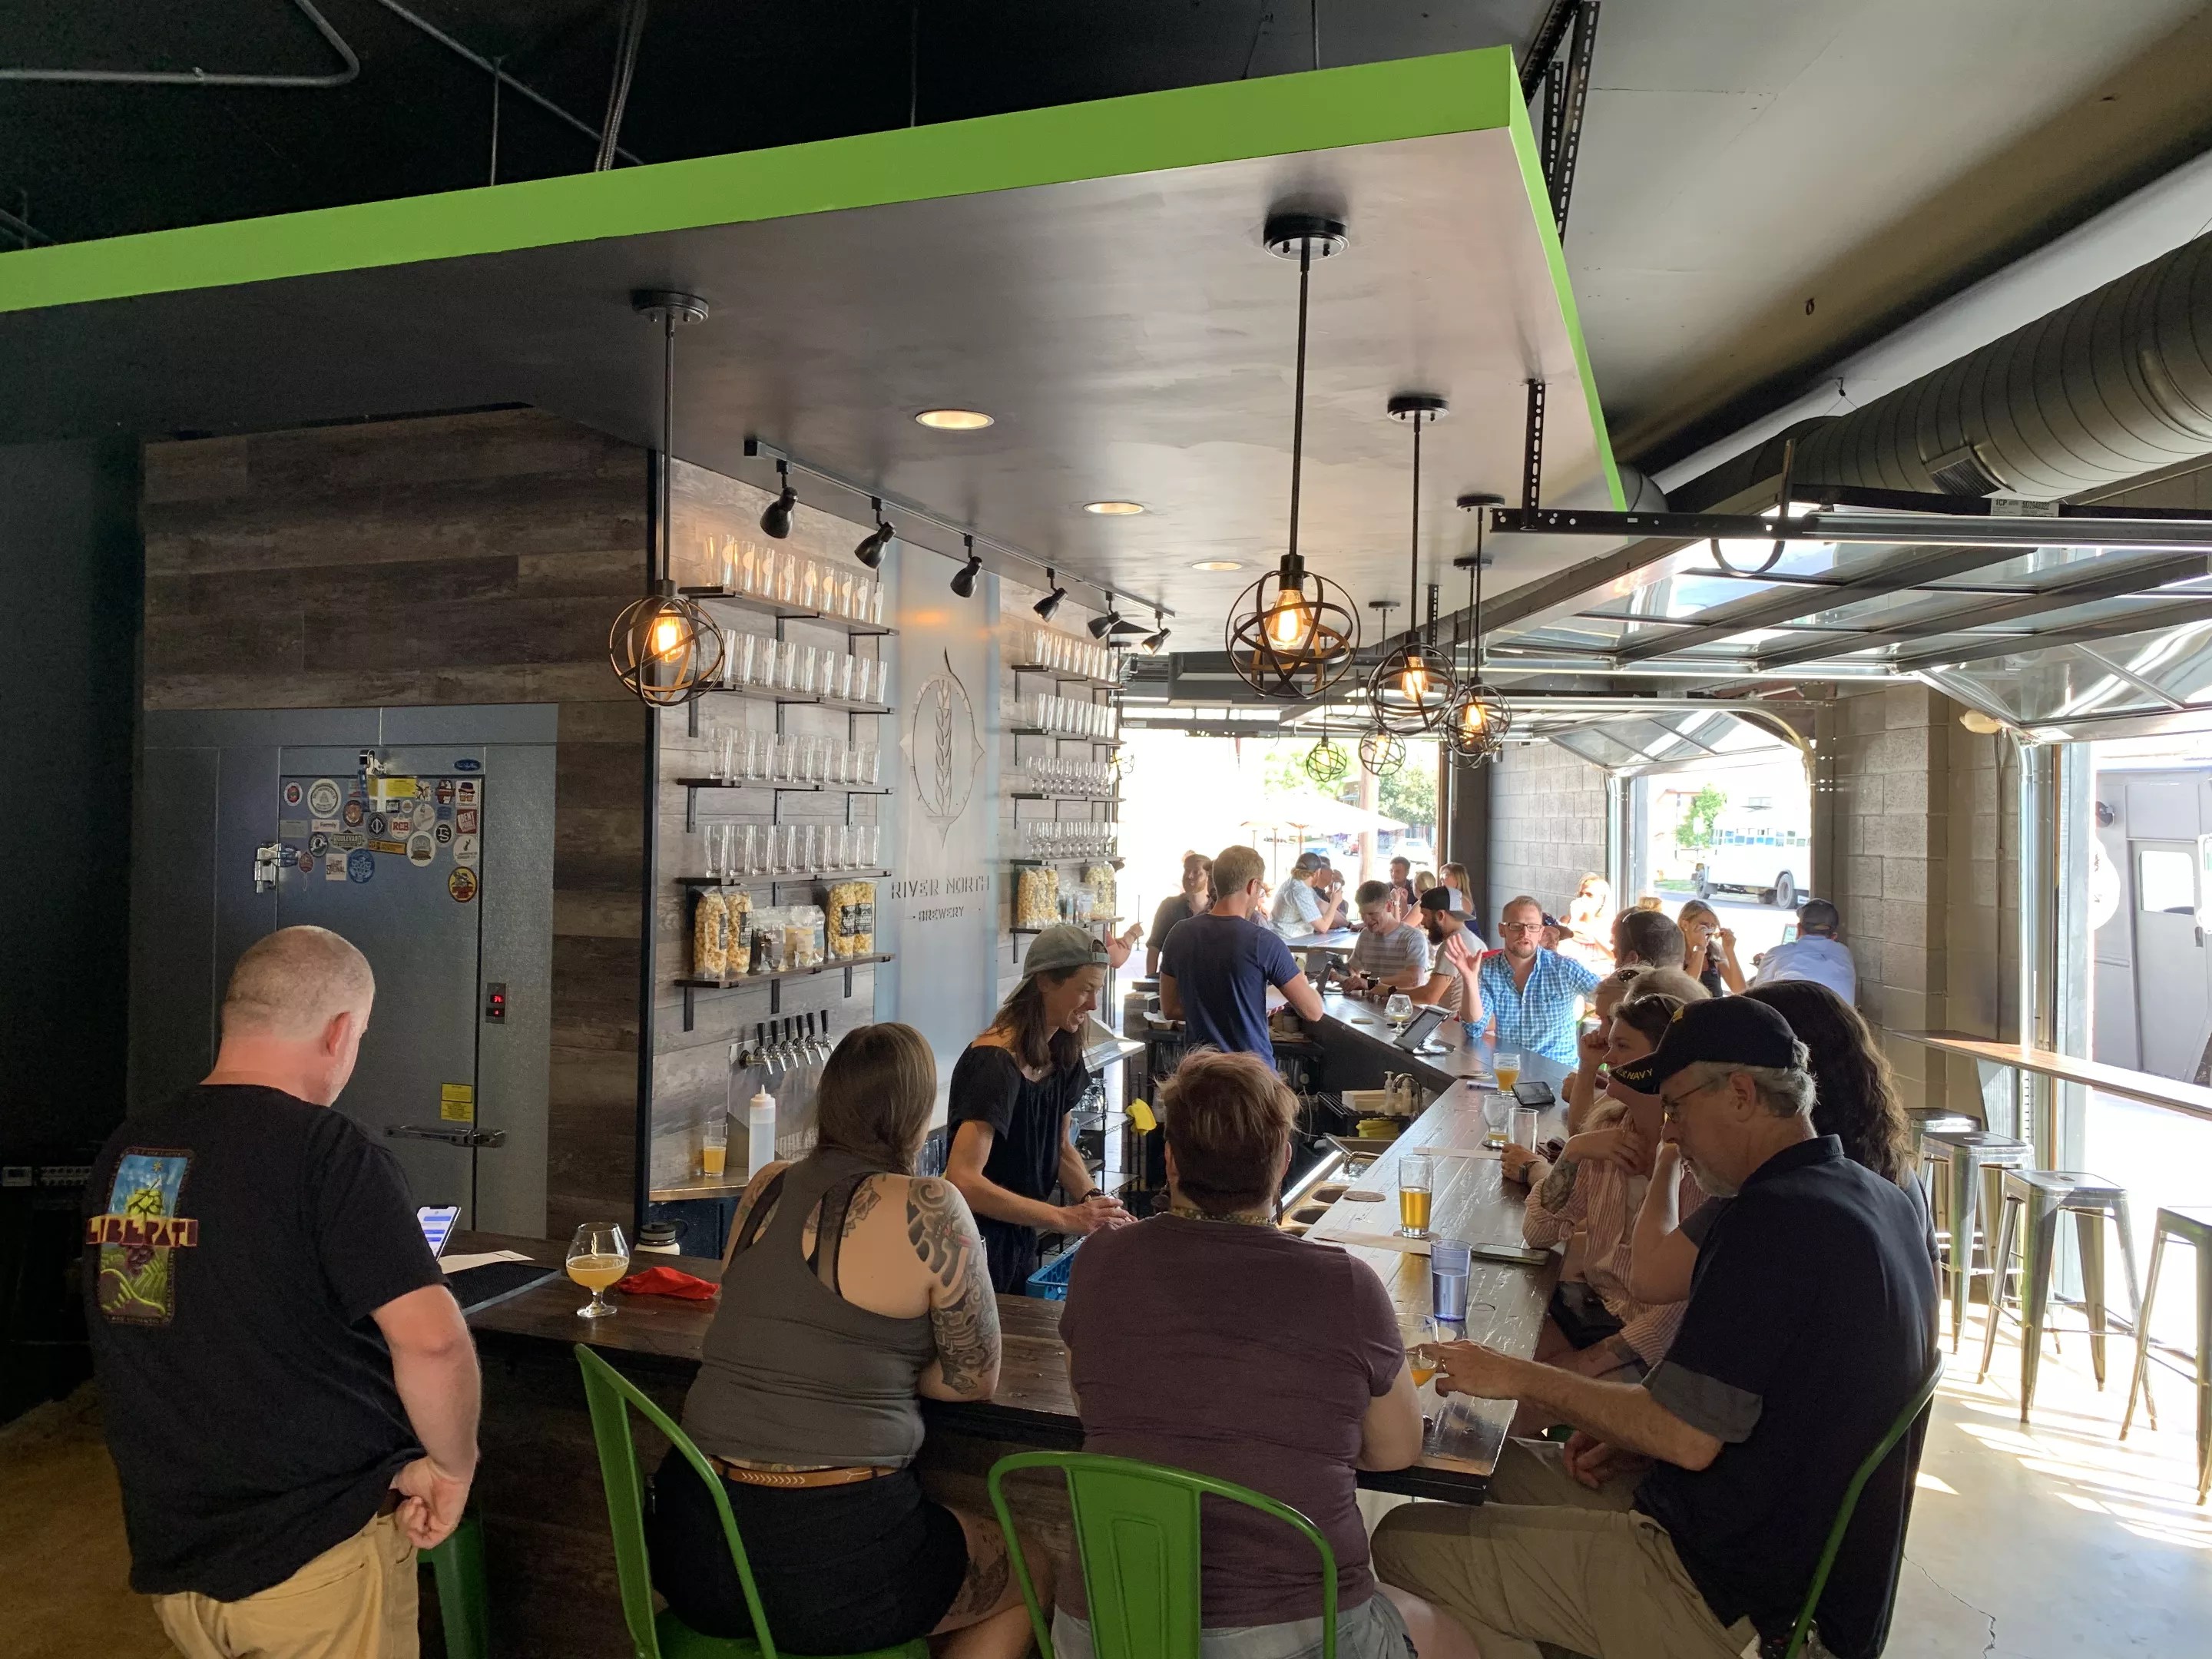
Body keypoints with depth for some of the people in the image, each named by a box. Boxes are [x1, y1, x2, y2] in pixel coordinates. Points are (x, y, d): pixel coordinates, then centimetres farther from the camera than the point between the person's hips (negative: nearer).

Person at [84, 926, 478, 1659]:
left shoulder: (122, 1152, 2)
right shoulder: (333, 1156, -20)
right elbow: (432, 1340, -28)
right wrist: (454, 1464, -12)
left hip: (168, 1555, 6)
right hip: (318, 1557, -6)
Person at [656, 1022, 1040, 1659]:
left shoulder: (765, 1187, 5)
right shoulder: (928, 1208, -13)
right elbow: (976, 1379, -4)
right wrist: (883, 1370, 7)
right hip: (828, 1549, -6)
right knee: (1029, 1572, 20)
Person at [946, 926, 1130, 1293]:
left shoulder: (1061, 1054, 1)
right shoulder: (995, 1064, -25)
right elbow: (963, 1180, -32)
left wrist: (1095, 1203, -7)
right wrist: (1064, 1217, -31)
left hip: (1020, 1243, 8)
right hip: (977, 1245, -8)